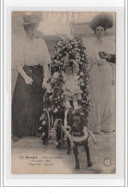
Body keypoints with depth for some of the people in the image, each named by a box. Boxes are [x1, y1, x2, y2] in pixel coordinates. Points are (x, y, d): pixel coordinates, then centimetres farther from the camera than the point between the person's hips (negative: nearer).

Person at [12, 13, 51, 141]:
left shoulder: (41, 42, 5)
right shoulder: (22, 45, -3)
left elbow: (45, 62, 4)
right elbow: (18, 64, -5)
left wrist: (45, 78, -4)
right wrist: (26, 77, -16)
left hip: (39, 75, 3)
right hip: (25, 74, -3)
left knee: (38, 104, 6)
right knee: (22, 103, -1)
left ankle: (36, 130, 18)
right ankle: (18, 132, 8)